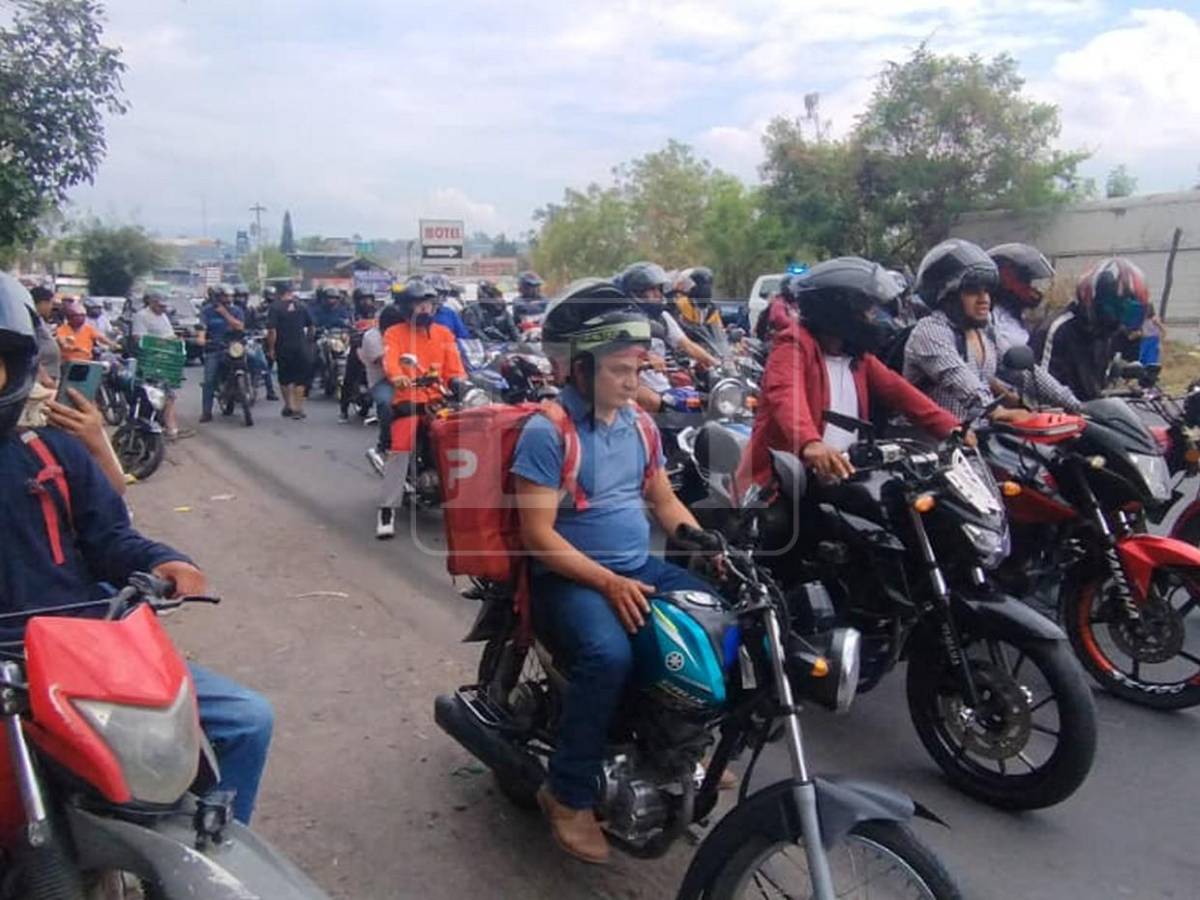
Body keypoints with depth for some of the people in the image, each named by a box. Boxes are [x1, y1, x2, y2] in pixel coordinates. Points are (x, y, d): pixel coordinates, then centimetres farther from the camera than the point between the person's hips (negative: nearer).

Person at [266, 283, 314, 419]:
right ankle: (298, 409, 2)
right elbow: (310, 326, 9)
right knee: (300, 378, 5)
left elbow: (271, 330, -14)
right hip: (301, 347, 1)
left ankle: (288, 406, 21)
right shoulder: (302, 306, 1)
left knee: (284, 378, 14)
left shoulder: (275, 307, -7)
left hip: (283, 348, -1)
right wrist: (309, 341, 23)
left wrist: (271, 348, -6)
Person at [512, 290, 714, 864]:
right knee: (609, 655, -34)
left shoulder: (640, 425, 8)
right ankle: (568, 794, -14)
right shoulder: (545, 433, -14)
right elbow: (539, 536, -17)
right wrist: (608, 583, -25)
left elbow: (664, 501, 19)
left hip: (642, 568, 7)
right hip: (569, 577, -7)